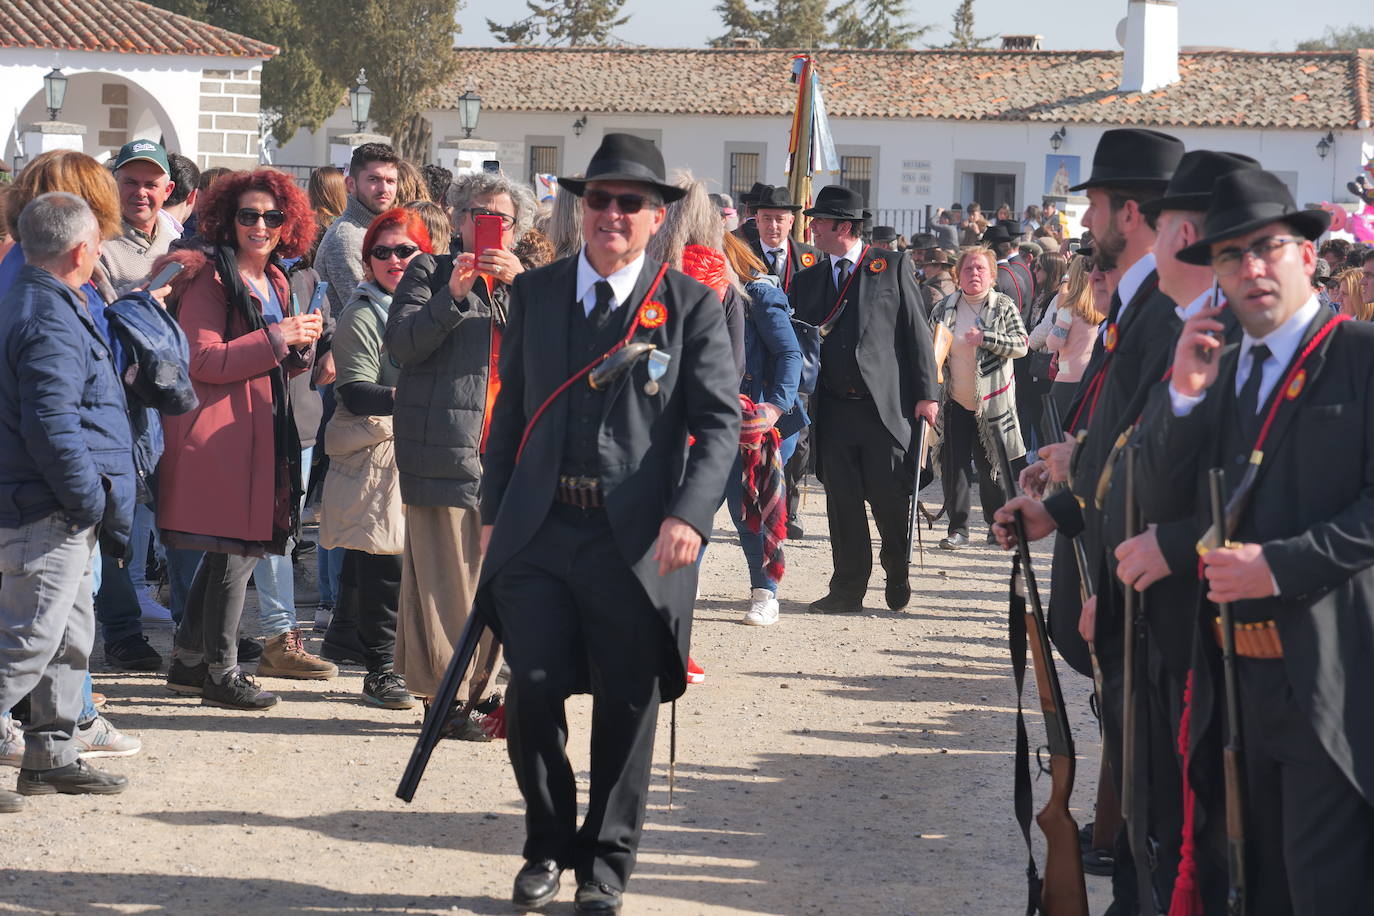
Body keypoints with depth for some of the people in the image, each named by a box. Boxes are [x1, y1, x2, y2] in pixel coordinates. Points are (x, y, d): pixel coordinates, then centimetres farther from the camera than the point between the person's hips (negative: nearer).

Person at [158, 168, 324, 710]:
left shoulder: (275, 282, 17)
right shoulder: (210, 279, -9)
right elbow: (203, 360, -17)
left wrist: (301, 348, 1)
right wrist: (278, 338, -17)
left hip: (260, 431, 9)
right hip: (219, 432, -9)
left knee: (232, 552, 11)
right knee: (235, 551, -8)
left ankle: (188, 661, 22)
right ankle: (220, 673, 1)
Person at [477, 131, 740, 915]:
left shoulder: (692, 306, 1)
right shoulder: (535, 293, 10)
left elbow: (719, 419, -5)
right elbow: (512, 408, 15)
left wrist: (689, 514, -18)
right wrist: (494, 512, 11)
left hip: (638, 540, -2)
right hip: (539, 529, 2)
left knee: (627, 709, 5)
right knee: (534, 691, -2)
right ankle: (547, 847, 18)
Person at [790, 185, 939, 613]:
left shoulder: (892, 266, 3)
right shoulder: (809, 280, 14)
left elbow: (917, 332, 1)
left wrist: (926, 393, -5)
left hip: (885, 404, -4)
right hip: (833, 408, 4)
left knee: (889, 498, -1)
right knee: (841, 501, 3)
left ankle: (898, 576, 23)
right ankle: (847, 589, 11)